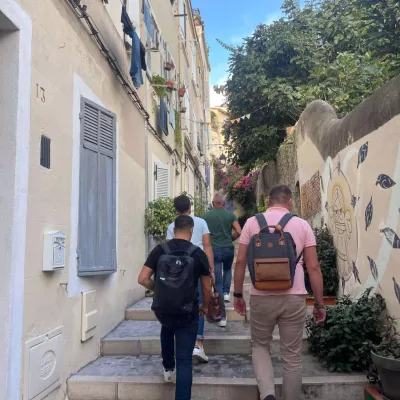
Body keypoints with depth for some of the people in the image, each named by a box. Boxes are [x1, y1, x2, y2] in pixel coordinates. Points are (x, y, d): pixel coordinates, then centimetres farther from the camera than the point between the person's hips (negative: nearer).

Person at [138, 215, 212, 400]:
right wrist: (204, 306, 20)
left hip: (162, 310, 3)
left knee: (167, 327, 37)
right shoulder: (198, 253, -5)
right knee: (184, 361, 7)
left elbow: (142, 279, -5)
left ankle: (168, 369, 44)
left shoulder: (159, 250, -3)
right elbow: (207, 289, 1)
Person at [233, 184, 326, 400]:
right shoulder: (302, 225, 3)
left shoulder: (252, 222, 3)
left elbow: (240, 261, 2)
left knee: (260, 346, 20)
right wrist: (319, 304, 7)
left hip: (261, 296, 0)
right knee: (292, 356, 14)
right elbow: (313, 267, 0)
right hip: (294, 297, 0)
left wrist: (237, 294, 13)